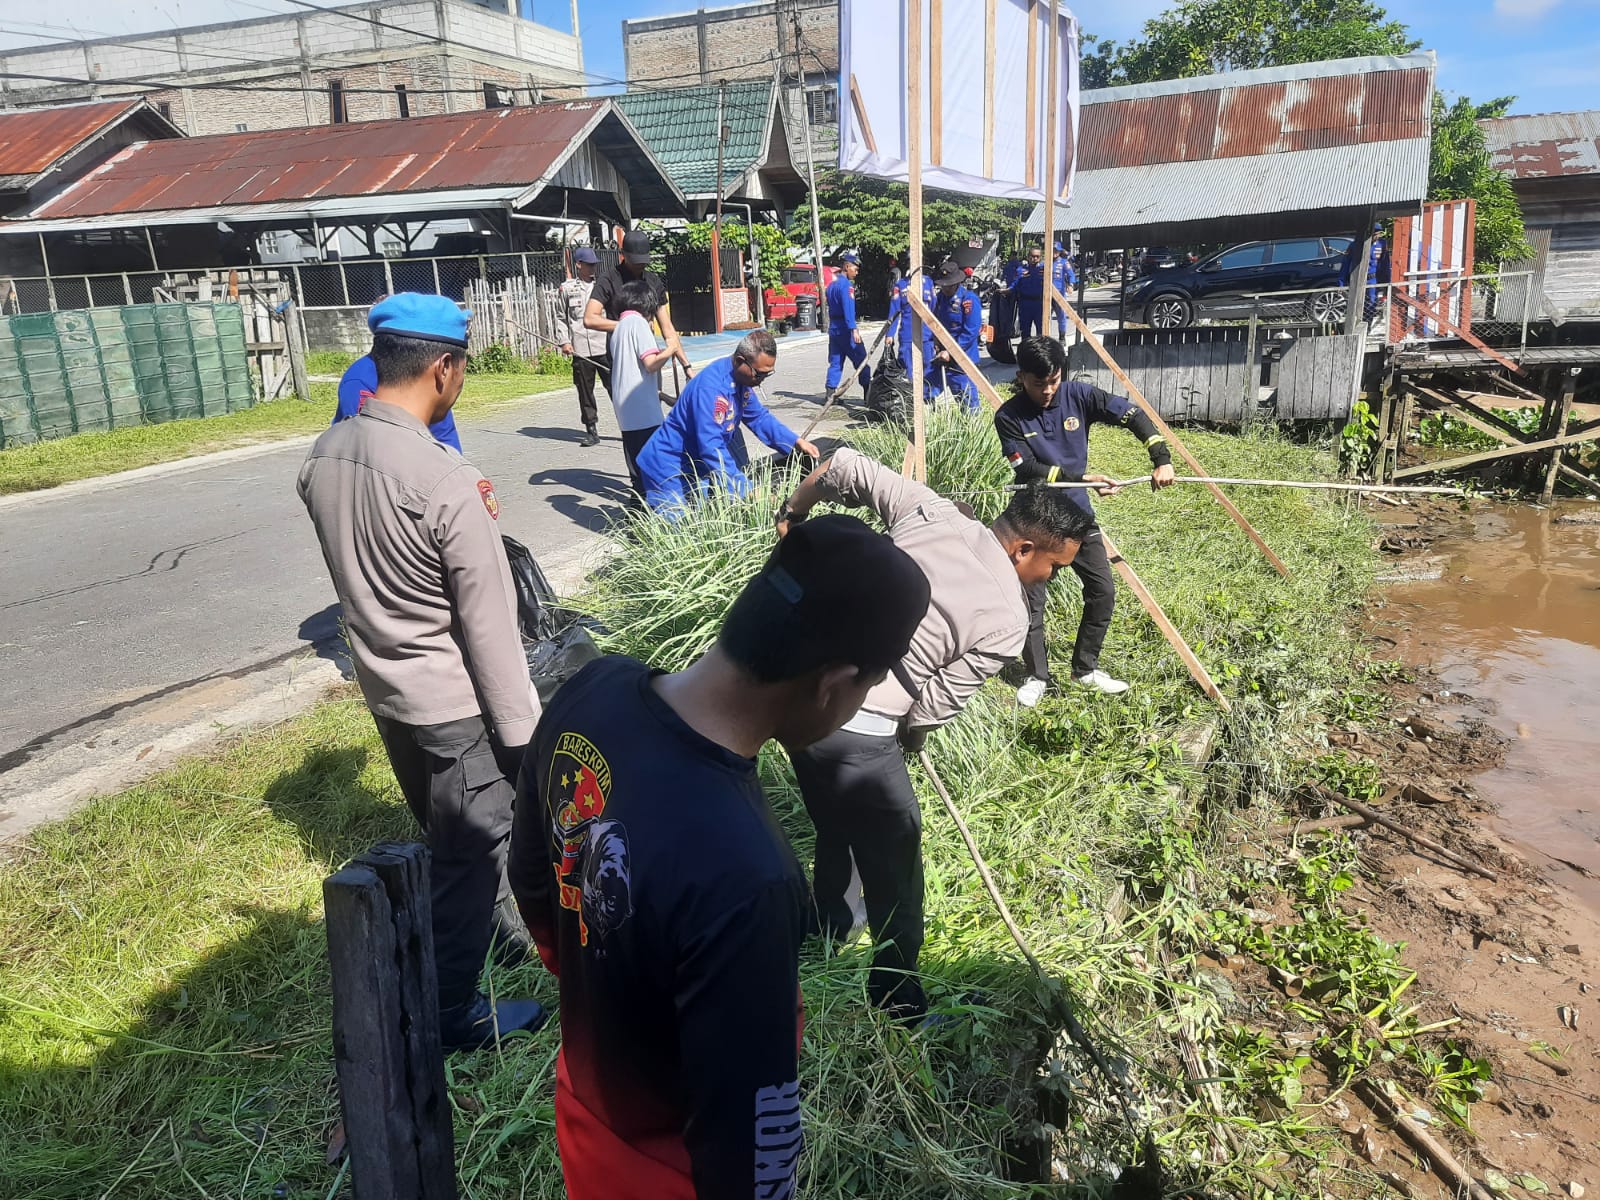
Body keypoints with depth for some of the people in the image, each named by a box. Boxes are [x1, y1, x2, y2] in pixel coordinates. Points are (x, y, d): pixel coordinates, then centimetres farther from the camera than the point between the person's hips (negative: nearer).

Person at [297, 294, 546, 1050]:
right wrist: (522, 727, -12)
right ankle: (454, 1013, 27)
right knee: (473, 849, 11)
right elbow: (489, 626, -22)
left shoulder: (323, 454, -4)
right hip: (452, 699, -7)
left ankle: (492, 930, 49)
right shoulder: (446, 481, -27)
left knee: (443, 835, 25)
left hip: (382, 684, 8)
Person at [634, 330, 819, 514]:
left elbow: (759, 417, 12)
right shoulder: (710, 387, -30)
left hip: (695, 461, 9)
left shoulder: (741, 377, -2)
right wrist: (748, 492, -36)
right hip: (670, 469, -9)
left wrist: (796, 442, 0)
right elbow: (712, 450, -34)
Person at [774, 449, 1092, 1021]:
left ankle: (832, 928, 54)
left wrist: (793, 511, 25)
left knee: (837, 825, 30)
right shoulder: (1007, 622, -9)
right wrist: (909, 739, 14)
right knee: (892, 851, 14)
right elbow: (931, 709, -7)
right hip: (855, 731, -7)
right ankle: (898, 999, 31)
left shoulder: (929, 508, 4)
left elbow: (844, 466, 7)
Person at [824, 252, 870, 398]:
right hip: (845, 329, -8)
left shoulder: (832, 285, 16)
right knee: (861, 361, -3)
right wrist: (854, 329, -25)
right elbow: (848, 308, -21)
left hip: (833, 328, 8)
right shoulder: (846, 284, -12)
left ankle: (830, 393, 4)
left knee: (835, 362, 9)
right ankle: (869, 394, -3)